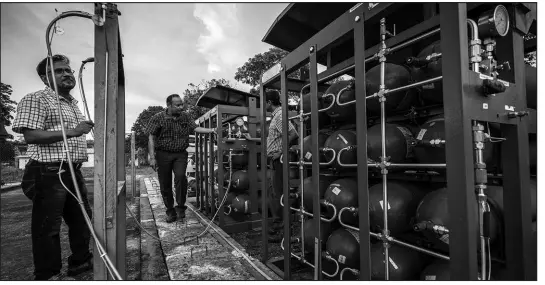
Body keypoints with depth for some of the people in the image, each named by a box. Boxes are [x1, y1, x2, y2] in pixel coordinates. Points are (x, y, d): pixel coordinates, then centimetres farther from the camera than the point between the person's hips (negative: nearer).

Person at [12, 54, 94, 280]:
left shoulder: (73, 104, 19)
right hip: (49, 172, -8)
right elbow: (31, 135, -18)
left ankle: (80, 262, 32)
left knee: (82, 219, 15)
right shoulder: (35, 100, -7)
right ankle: (48, 275, 19)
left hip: (73, 171, 8)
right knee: (48, 226, 3)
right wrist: (73, 131, -23)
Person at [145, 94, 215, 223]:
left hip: (180, 154, 1)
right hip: (163, 154, -1)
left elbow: (195, 128, -1)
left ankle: (180, 207, -4)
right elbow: (151, 138, -4)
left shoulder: (186, 116, 5)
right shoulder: (158, 118, -4)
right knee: (165, 184, 4)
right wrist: (152, 157, -10)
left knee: (180, 176, -22)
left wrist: (210, 130, -17)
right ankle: (170, 211, 21)